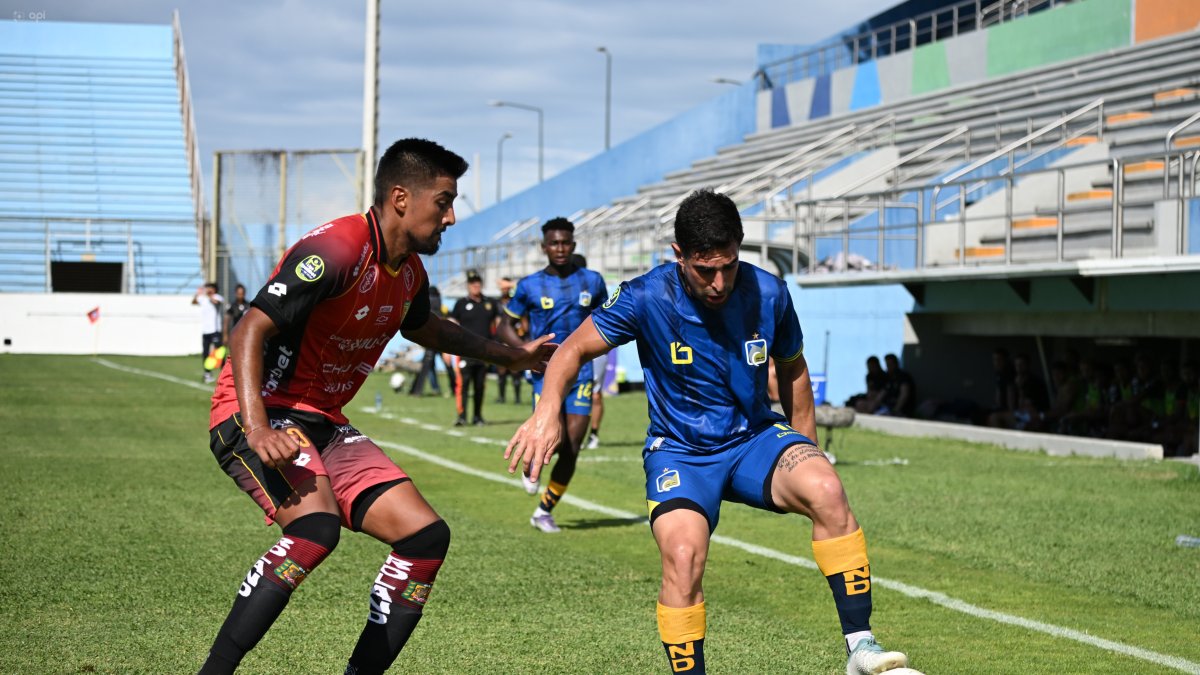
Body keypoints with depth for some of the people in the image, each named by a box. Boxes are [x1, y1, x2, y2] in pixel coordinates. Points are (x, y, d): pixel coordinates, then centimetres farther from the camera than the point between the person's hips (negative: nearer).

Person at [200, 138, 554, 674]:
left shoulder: (410, 272, 9)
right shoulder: (335, 251, -19)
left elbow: (421, 327, 34)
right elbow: (250, 330, -24)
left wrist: (507, 355, 39)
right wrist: (257, 428, -35)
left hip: (324, 426, 9)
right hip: (258, 415, -9)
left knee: (426, 535, -1)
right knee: (317, 526, -34)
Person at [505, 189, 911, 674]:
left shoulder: (768, 293, -10)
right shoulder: (648, 298, -16)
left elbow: (791, 369, 9)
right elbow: (576, 348, -8)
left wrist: (806, 451, 13)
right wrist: (547, 411, -27)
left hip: (756, 438, 2)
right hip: (679, 451, -2)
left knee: (826, 490, -29)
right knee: (683, 556, -29)